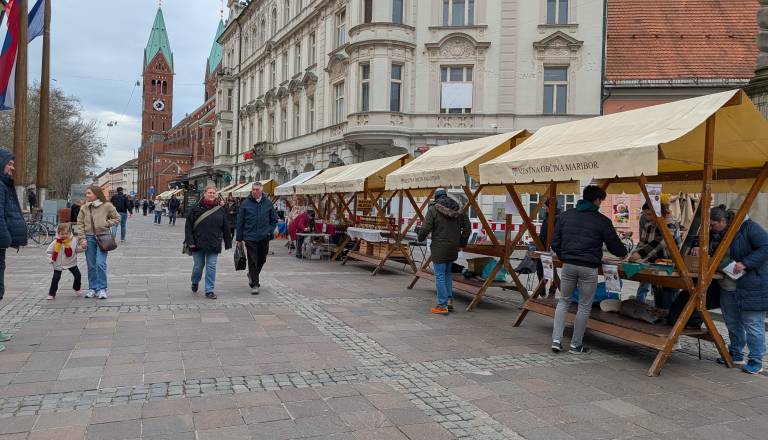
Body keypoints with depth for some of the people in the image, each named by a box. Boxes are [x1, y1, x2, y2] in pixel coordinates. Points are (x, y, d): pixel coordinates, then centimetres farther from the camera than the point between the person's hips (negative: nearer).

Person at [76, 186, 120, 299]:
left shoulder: (107, 206, -3)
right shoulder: (84, 208, 5)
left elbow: (117, 218, 6)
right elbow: (80, 224, 5)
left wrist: (107, 224, -8)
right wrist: (82, 239, -2)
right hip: (89, 238, 3)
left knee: (100, 263, -11)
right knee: (91, 265, 8)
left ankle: (102, 289, 0)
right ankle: (92, 288, 19)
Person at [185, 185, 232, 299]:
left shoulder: (220, 210, 4)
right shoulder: (197, 208, -2)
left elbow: (226, 228, 7)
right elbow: (188, 225, -2)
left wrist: (228, 243, 6)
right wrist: (190, 241, -9)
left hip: (213, 245, 1)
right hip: (198, 244, -1)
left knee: (211, 267, 1)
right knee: (198, 265, 10)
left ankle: (209, 290, 9)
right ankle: (195, 282, 39)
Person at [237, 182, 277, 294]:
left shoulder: (268, 203, 4)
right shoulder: (245, 203, -1)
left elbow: (274, 219, 14)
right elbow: (240, 222, 2)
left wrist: (270, 231, 1)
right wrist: (239, 239, 2)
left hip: (264, 238, 3)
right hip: (250, 237, -2)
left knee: (262, 260, 14)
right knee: (252, 261, -4)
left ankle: (252, 275, 40)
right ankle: (254, 284, 3)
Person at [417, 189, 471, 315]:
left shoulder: (433, 209, -9)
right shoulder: (457, 209, 9)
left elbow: (425, 228, -14)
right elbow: (467, 226, 10)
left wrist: (420, 238, 6)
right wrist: (462, 242, 18)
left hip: (439, 248, -6)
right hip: (453, 248, 6)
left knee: (440, 276, 1)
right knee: (447, 273, 22)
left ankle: (442, 306, 3)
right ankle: (449, 300, 20)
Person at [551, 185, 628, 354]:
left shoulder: (565, 215, 6)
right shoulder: (602, 221, -4)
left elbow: (555, 243, 6)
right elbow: (615, 246, 3)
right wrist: (625, 253, 25)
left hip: (568, 265, 3)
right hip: (589, 268, -3)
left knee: (563, 301, 16)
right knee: (584, 306, 9)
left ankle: (556, 340, 8)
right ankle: (576, 345, 17)